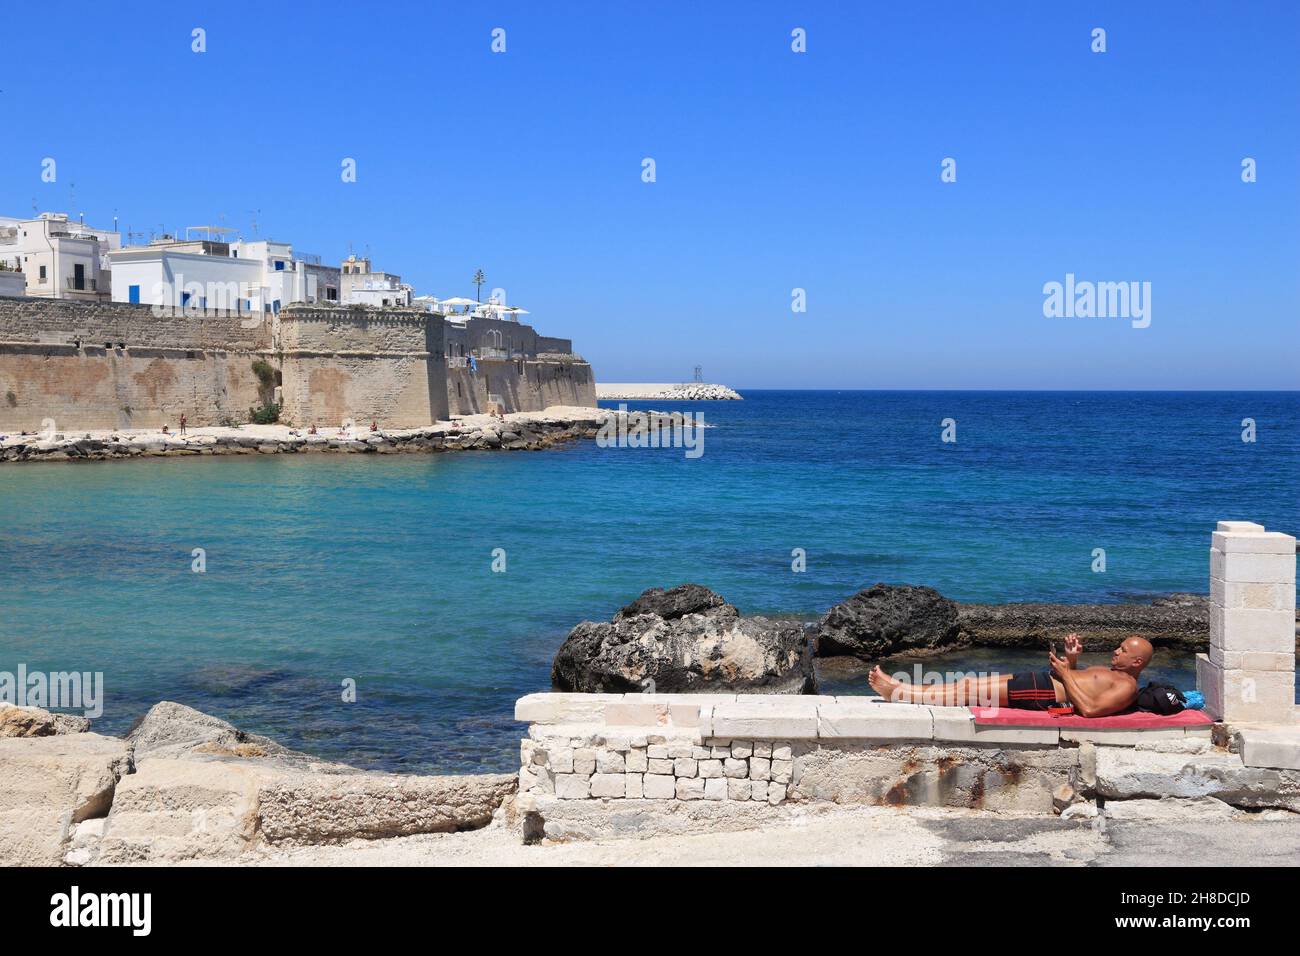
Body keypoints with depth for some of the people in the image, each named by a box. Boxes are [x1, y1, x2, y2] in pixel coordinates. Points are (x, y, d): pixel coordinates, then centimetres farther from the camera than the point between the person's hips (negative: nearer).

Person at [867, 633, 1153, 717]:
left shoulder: (1127, 687, -10)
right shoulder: (1113, 671, 21)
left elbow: (1089, 709, -23)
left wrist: (1065, 674, -17)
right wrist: (1072, 659, 11)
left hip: (1044, 695, -10)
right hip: (1040, 681, 10)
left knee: (966, 690, -10)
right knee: (968, 684, 3)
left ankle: (898, 693, -5)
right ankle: (899, 688, 4)